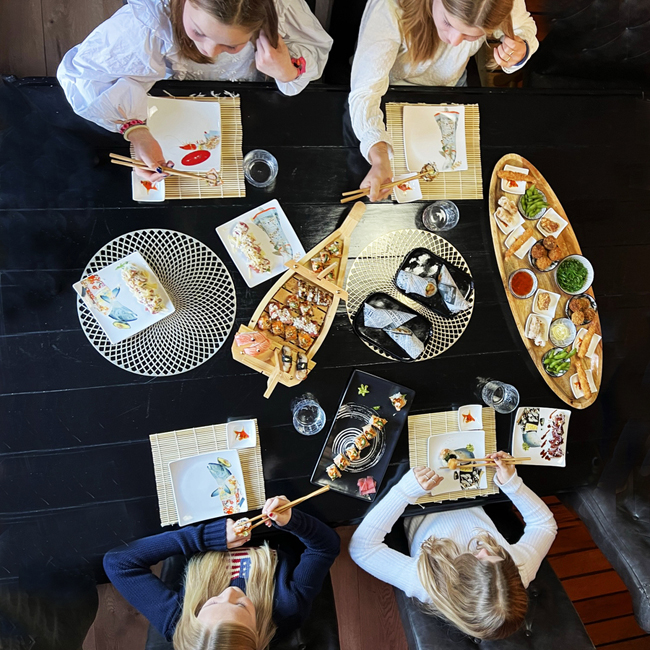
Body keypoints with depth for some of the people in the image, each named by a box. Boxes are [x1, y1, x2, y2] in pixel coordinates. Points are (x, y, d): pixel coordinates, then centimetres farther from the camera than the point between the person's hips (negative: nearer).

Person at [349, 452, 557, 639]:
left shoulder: (423, 583, -48)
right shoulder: (522, 568, -39)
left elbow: (360, 547, -38)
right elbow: (545, 524, -19)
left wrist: (406, 490, -44)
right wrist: (512, 483, -31)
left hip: (421, 517, -2)